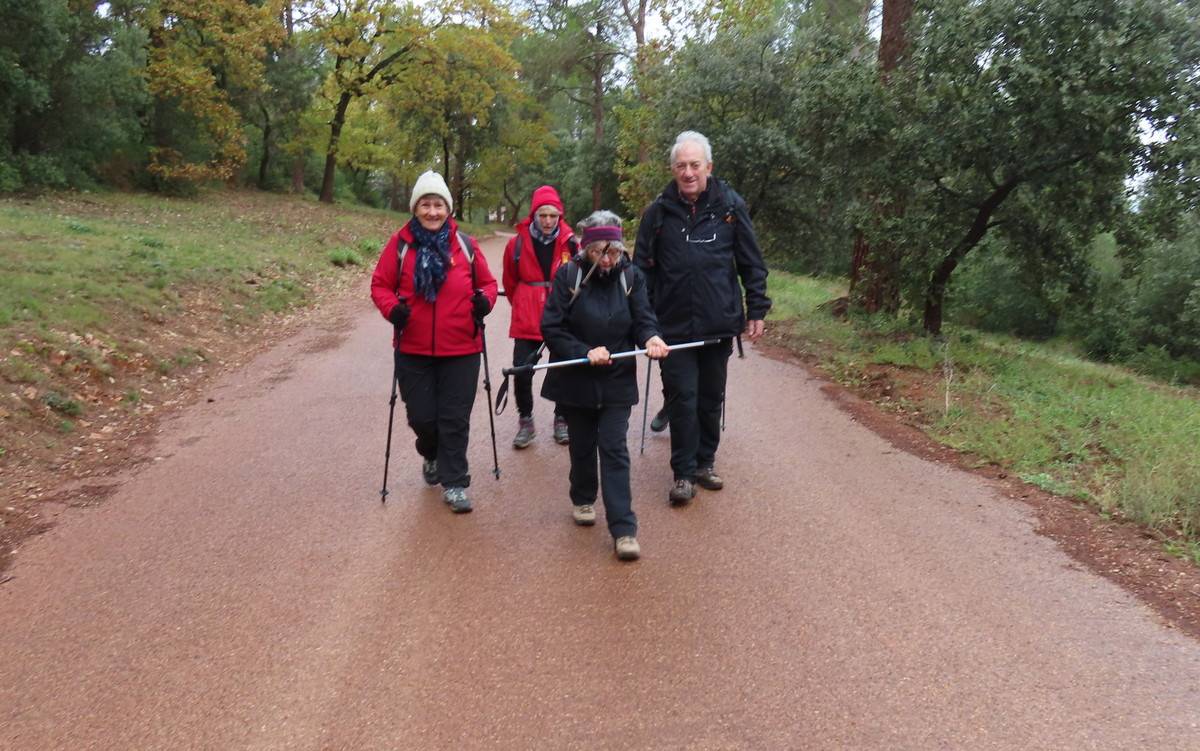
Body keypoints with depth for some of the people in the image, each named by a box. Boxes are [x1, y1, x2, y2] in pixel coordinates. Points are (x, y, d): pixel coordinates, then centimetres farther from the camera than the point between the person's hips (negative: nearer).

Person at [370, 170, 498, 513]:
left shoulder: (465, 244, 0)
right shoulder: (400, 244, -3)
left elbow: (487, 282, 8)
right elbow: (380, 284, 1)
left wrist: (485, 299, -13)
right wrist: (391, 307, -18)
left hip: (461, 350, 0)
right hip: (413, 350, 0)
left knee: (455, 419, 4)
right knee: (421, 416, 8)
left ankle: (454, 483, 17)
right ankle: (432, 456, 41)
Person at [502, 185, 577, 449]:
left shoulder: (570, 242, -5)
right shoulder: (518, 243, -4)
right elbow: (510, 282, 10)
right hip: (526, 322, 0)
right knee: (521, 372, -4)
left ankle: (561, 420, 26)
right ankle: (525, 421, 16)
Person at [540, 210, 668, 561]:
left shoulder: (631, 277, -4)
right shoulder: (568, 276, -9)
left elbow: (643, 319, -4)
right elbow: (551, 327, -11)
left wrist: (651, 338, -27)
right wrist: (585, 352, -23)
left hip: (617, 381, 0)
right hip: (575, 380, 0)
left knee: (614, 450, -4)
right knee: (582, 446, 15)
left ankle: (624, 530, -4)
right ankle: (583, 500, 41)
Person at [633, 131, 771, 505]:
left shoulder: (730, 206, 0)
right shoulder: (659, 211, 0)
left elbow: (752, 263, 5)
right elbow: (642, 268, 5)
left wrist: (756, 310, 2)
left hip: (719, 324, 1)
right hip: (674, 326, -1)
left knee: (711, 399, 13)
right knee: (682, 400, -1)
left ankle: (705, 463, 29)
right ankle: (683, 473, 11)